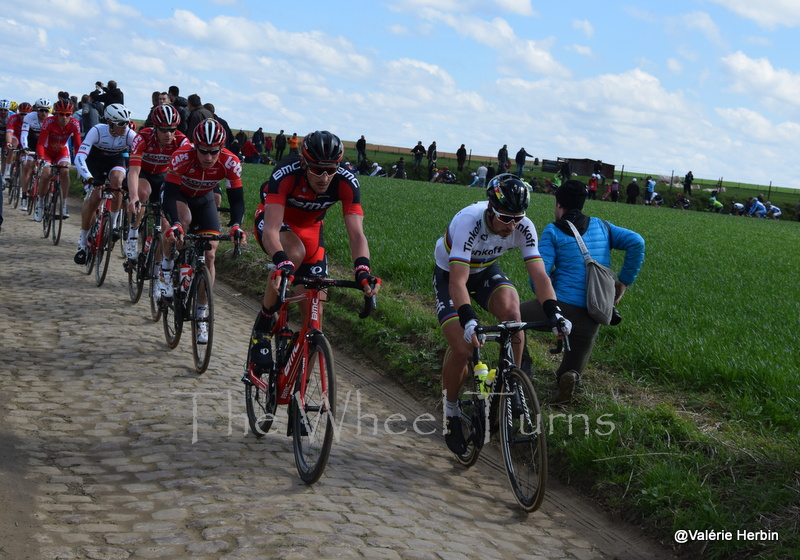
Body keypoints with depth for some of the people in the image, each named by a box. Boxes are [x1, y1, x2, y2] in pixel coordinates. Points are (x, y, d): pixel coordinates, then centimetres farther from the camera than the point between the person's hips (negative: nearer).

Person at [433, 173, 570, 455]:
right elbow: (458, 282, -43)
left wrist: (554, 313, -45)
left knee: (511, 311, -30)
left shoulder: (523, 228, -25)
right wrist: (469, 321, -58)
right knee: (462, 348, -18)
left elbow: (539, 276, -28)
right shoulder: (468, 222, -37)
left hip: (485, 271, 3)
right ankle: (450, 411, 9)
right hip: (450, 274, -3)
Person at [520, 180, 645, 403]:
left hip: (560, 305, -4)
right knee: (571, 372, 20)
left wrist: (542, 298, 10)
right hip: (592, 316, 4)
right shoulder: (601, 226, 11)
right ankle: (569, 375, -14)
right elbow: (636, 242, -1)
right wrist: (624, 282, 6)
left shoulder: (552, 231, -2)